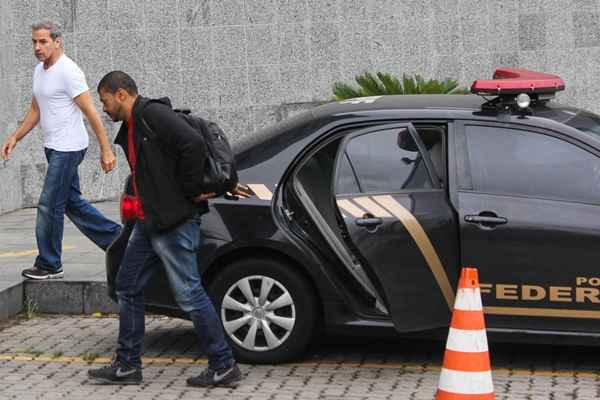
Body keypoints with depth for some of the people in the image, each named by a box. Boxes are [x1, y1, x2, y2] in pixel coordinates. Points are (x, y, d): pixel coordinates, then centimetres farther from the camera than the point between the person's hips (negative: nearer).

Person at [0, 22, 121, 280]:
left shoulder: (67, 71, -16)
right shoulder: (39, 70, 12)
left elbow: (91, 112, -18)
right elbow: (35, 110, 22)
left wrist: (106, 150, -20)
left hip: (68, 148, -9)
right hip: (53, 147, 9)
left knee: (49, 206, -6)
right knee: (72, 203, 14)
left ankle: (49, 265, 5)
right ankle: (117, 239, 23)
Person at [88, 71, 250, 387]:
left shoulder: (153, 114, -15)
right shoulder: (130, 129, 16)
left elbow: (194, 145, -27)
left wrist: (192, 192, -17)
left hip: (174, 222, -10)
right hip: (148, 222, 10)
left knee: (189, 294, -5)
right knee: (128, 289, 14)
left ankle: (224, 367, 5)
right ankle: (127, 366, 22)